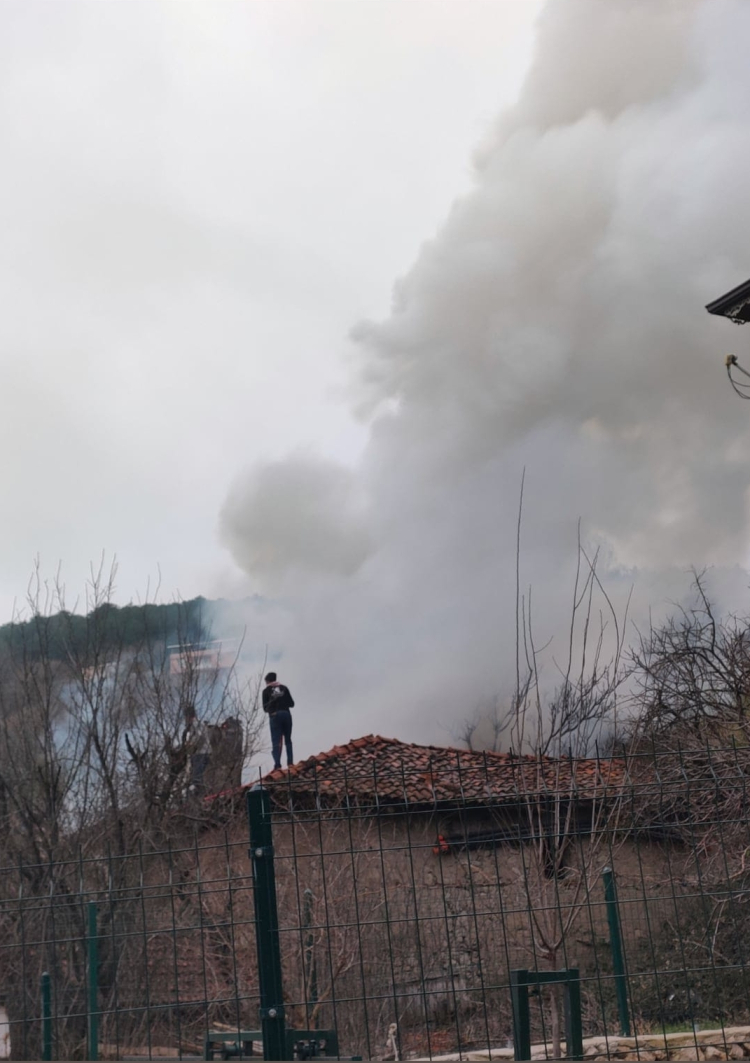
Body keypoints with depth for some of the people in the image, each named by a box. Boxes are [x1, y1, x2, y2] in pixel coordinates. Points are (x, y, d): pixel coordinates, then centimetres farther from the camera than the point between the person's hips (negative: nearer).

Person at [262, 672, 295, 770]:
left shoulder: (266, 691, 6)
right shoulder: (284, 688, 12)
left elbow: (265, 708, 6)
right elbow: (291, 703, 12)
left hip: (274, 716, -2)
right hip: (286, 714, 2)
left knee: (276, 741, -2)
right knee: (288, 740, 13)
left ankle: (277, 764, -15)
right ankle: (290, 762, 3)